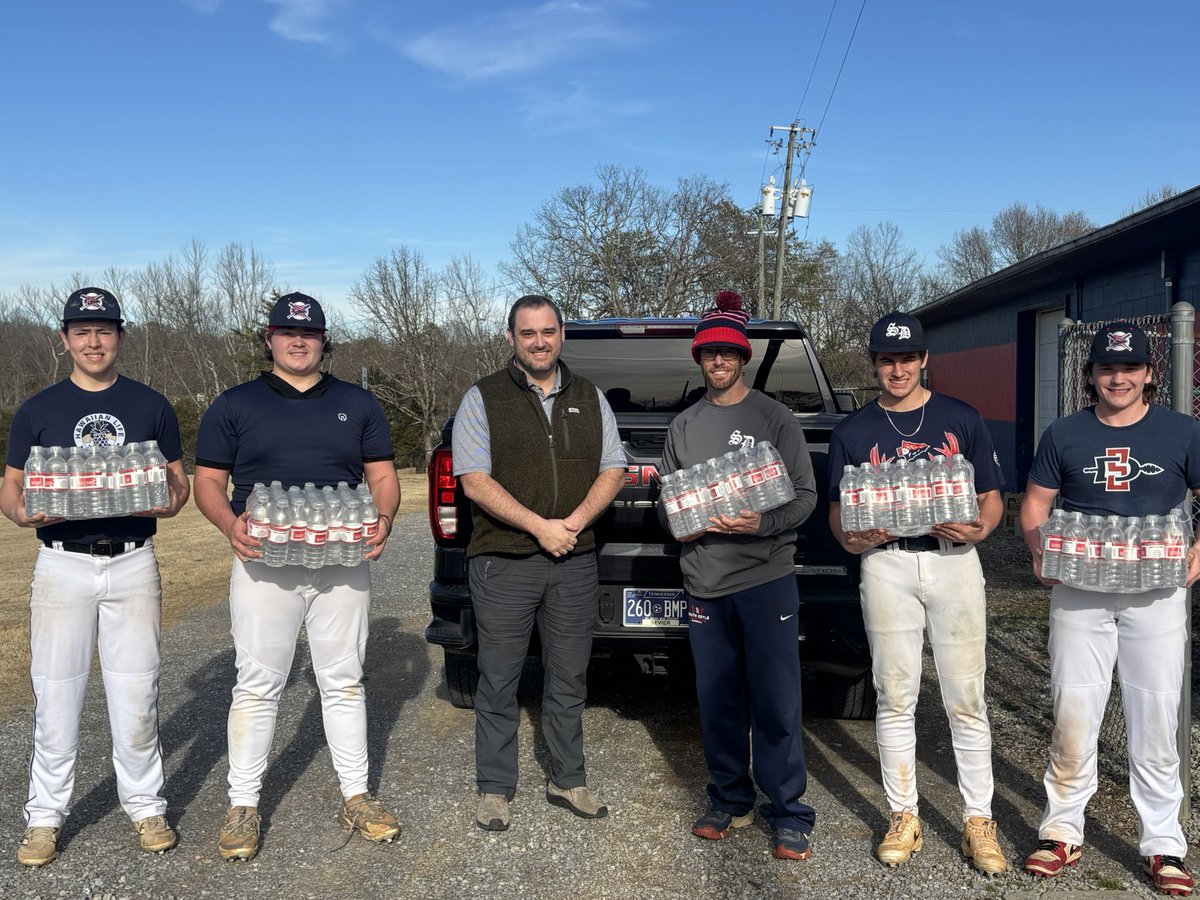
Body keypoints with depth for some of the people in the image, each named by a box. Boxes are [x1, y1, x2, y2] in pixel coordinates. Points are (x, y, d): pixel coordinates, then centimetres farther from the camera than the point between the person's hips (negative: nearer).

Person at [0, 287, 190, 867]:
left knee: (136, 690, 5)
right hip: (62, 564, 0)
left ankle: (145, 805, 19)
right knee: (55, 691, 4)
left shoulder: (151, 406, 7)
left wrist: (170, 503, -14)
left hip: (133, 563, 0)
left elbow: (178, 482, 10)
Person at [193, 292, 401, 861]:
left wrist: (385, 519, -10)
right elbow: (208, 482, 5)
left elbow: (383, 476, 11)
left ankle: (356, 796, 19)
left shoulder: (357, 404, 12)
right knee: (258, 685, 2)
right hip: (265, 564, -1)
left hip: (343, 564, 2)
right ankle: (243, 804, 15)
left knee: (343, 681, 9)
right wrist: (231, 524, -15)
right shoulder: (235, 405, 6)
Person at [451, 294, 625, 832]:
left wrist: (577, 520, -9)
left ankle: (567, 781, 26)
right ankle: (495, 790, 18)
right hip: (503, 563, -3)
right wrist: (538, 526, -17)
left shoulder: (590, 399, 12)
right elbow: (475, 481, -9)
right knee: (499, 682, 4)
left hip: (575, 562, 4)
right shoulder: (483, 398, -1)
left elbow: (612, 470, 9)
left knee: (569, 680, 12)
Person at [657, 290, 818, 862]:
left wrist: (761, 524, -19)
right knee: (717, 701, 11)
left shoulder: (775, 418, 1)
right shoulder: (683, 426, 13)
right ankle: (730, 801, 26)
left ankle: (788, 815, 9)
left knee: (776, 704, -2)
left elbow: (804, 494, -2)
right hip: (704, 583, 4)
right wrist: (676, 523, -3)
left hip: (766, 580, -4)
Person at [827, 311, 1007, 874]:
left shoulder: (961, 420, 8)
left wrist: (979, 529, -13)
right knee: (895, 697, 6)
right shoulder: (853, 431, 9)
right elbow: (837, 511, 9)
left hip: (955, 559, 0)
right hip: (886, 565, 1)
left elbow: (992, 498, 9)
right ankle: (903, 816, 19)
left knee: (966, 699, 2)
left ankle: (978, 820, 14)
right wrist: (853, 538, -14)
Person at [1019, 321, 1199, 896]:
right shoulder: (1063, 435, 5)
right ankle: (1062, 831, 18)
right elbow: (1035, 504, 8)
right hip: (1079, 592, 1)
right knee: (1072, 714, 4)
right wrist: (1039, 551, -10)